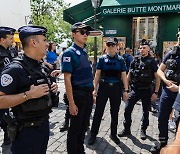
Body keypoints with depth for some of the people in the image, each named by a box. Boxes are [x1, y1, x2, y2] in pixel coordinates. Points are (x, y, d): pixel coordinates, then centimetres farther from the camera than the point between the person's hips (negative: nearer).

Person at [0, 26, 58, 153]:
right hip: (26, 131, -8)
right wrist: (28, 95, -29)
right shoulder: (15, 69, -21)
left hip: (44, 125, 8)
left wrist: (51, 88, 2)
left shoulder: (40, 67, 6)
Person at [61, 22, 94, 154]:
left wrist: (91, 93, 14)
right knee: (75, 128, 8)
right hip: (78, 94, -7)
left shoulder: (85, 51, 10)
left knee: (84, 126, 20)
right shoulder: (69, 53, -14)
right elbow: (67, 79, -18)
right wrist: (71, 103, -20)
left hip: (88, 94, 8)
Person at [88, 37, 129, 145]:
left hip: (116, 88, 1)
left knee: (115, 112, 13)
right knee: (98, 111, 2)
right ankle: (93, 134, 17)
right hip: (104, 87, -1)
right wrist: (95, 88, -4)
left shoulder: (121, 60, 3)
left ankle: (113, 134, 30)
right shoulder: (102, 59, 1)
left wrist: (126, 90, -3)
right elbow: (97, 74, 1)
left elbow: (124, 76, 2)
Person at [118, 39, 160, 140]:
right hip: (135, 90, 3)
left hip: (146, 91, -2)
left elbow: (157, 78, -4)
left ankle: (143, 131, 29)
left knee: (146, 112, 10)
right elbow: (129, 76, 10)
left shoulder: (152, 62, -4)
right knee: (127, 109, 1)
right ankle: (127, 129, 17)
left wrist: (156, 92, -9)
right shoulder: (135, 61, 5)